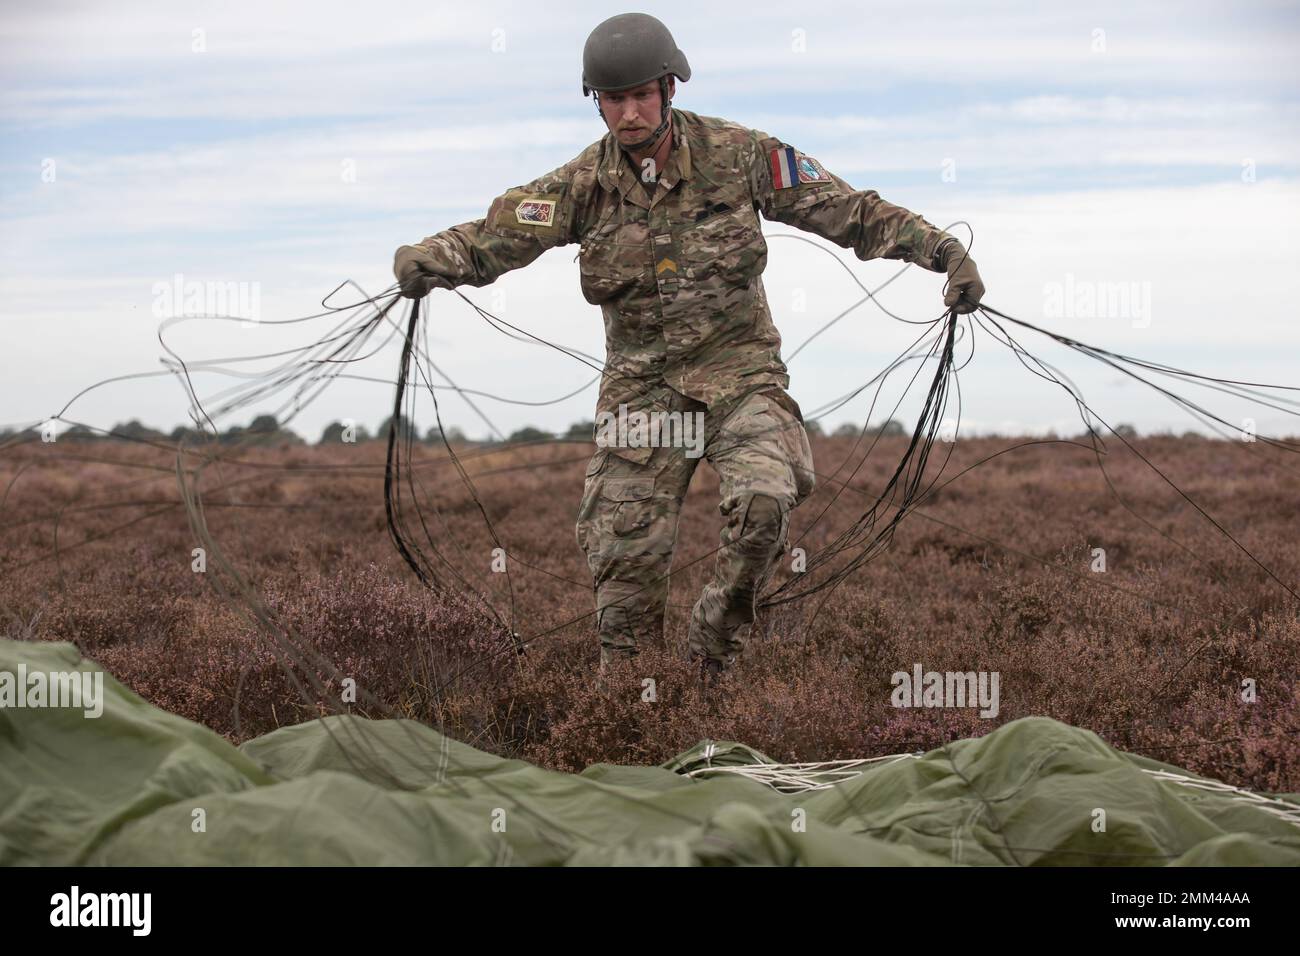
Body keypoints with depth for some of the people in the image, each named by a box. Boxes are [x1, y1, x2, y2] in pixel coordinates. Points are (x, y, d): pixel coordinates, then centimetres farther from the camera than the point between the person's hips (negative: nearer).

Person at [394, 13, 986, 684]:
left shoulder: (738, 155, -6)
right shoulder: (584, 183, -3)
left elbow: (850, 212, -3)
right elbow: (495, 237, -9)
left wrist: (942, 250, -11)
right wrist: (429, 259, -31)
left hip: (738, 369, -1)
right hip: (641, 382, 1)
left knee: (765, 502, -26)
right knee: (623, 551, -3)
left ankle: (712, 642, -1)